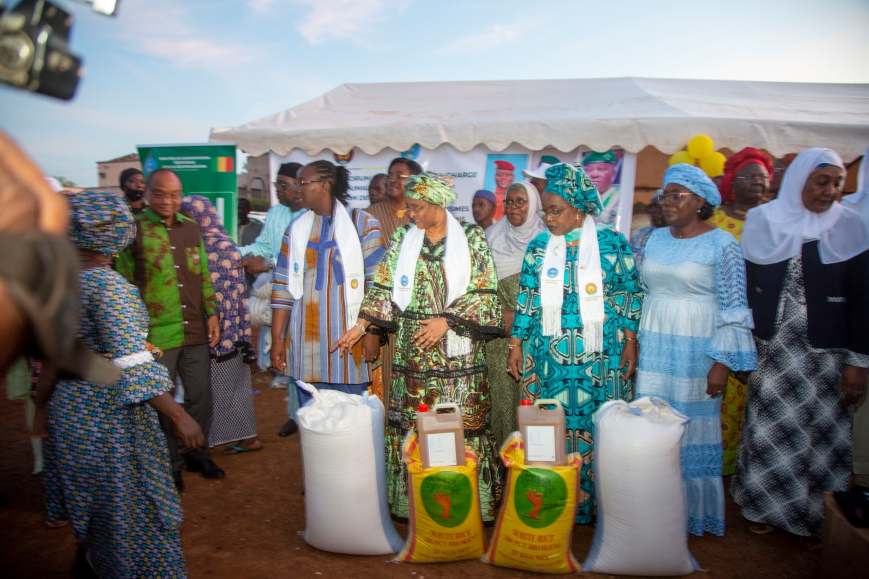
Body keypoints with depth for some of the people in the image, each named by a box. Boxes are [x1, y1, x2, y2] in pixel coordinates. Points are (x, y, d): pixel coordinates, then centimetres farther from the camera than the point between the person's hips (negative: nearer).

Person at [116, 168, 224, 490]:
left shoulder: (191, 228, 8)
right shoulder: (133, 229, -7)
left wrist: (211, 314, 9)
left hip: (195, 331, 5)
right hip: (156, 334, -5)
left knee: (201, 397, 14)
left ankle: (197, 454, 33)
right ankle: (169, 464, 26)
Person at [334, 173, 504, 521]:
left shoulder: (471, 239, -2)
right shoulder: (403, 239, 7)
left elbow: (483, 293, -5)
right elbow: (384, 288, 7)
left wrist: (446, 320, -15)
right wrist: (361, 326, -2)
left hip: (457, 353, -3)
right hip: (413, 354, 3)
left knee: (462, 424, 0)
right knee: (411, 424, 6)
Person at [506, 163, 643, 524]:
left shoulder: (612, 244, -1)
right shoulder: (539, 246, 5)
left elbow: (631, 296, 3)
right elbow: (526, 299, 7)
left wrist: (630, 343, -2)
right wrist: (515, 345, 3)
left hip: (601, 358, -1)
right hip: (550, 357, 2)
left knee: (598, 427, 4)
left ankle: (598, 503, 22)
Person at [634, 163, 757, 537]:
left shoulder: (721, 244, -7)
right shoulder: (656, 239, 9)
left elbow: (733, 308, -9)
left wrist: (722, 362, -13)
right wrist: (632, 342, 11)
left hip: (696, 350, -5)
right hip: (654, 348, 5)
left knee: (693, 427, 5)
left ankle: (694, 511, 23)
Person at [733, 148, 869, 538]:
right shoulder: (763, 221, 0)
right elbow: (746, 286, 2)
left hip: (825, 348, 0)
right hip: (771, 346, 1)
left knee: (820, 427, 7)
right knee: (770, 425, 10)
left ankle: (815, 512, 26)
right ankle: (764, 503, 27)